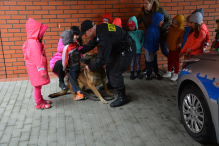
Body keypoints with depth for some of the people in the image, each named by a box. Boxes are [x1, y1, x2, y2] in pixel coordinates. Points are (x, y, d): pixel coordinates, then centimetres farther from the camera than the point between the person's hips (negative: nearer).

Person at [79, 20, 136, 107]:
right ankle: (110, 84, 36)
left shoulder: (105, 38, -32)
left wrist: (90, 67, -12)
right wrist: (80, 51, 16)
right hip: (118, 48, 10)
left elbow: (102, 59, -27)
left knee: (114, 72, -13)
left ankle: (122, 97, -1)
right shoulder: (99, 28, -3)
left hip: (127, 50, -10)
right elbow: (92, 43, 15)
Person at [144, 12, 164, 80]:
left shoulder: (157, 28, -3)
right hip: (149, 49, -7)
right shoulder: (151, 30, -30)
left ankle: (157, 73, 31)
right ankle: (148, 74, 26)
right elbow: (149, 41, -25)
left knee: (155, 61, 18)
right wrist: (152, 50, -18)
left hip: (154, 48, 7)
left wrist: (155, 48, 10)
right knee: (150, 61, 8)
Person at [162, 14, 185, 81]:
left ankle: (176, 75, 19)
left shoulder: (182, 31, -19)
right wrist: (167, 43, 14)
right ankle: (169, 73, 33)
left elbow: (182, 39, -19)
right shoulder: (171, 28, 1)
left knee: (176, 61, 6)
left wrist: (180, 44, -28)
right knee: (170, 60, 17)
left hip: (176, 49, -7)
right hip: (170, 48, 7)